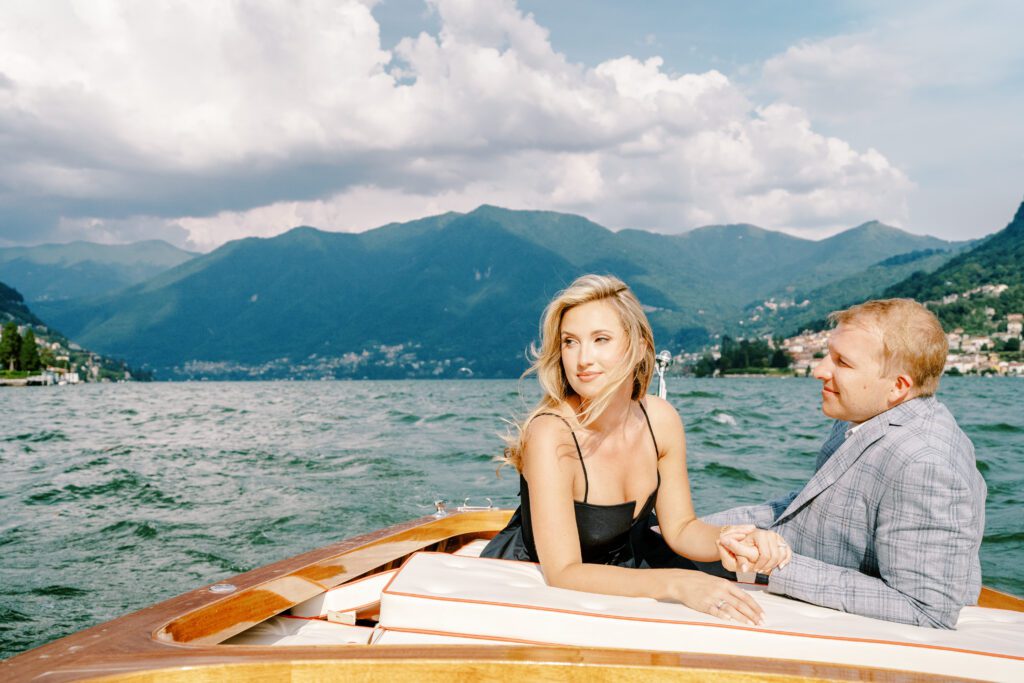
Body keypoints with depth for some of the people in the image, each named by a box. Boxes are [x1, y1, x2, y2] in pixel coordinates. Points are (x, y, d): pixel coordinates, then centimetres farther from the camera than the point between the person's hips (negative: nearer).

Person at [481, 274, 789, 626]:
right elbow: (563, 573, -31)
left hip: (623, 576, 5)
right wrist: (676, 584, -40)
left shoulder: (660, 419, -11)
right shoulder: (551, 434, -28)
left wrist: (725, 539, -24)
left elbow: (680, 527, -2)